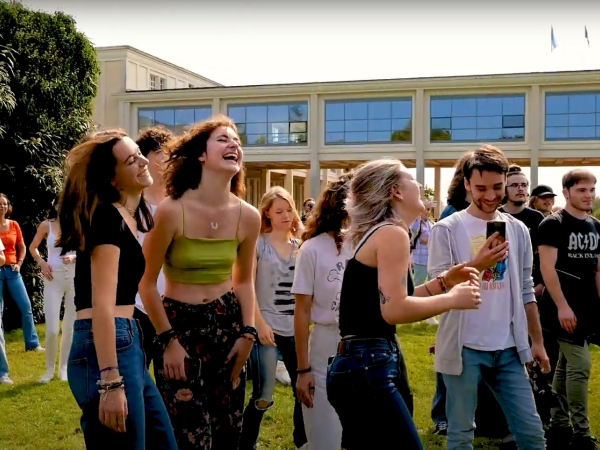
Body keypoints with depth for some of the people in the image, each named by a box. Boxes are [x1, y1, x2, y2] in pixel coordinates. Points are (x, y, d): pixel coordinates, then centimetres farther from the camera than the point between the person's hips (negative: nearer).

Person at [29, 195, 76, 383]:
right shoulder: (46, 225, -1)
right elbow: (32, 247, 12)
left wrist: (73, 257, -14)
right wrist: (42, 263, -4)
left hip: (75, 277, 1)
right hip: (53, 279, -1)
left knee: (70, 326, 8)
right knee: (52, 329, -6)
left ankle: (64, 367, 22)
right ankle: (49, 368, 14)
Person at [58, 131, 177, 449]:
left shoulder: (128, 216, 16)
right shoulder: (107, 217, -12)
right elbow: (102, 304, -20)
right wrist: (110, 382, -24)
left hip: (126, 344, 9)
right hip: (105, 350, -9)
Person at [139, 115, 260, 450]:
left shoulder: (248, 216, -5)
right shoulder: (171, 211, -18)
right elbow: (147, 282, -9)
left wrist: (248, 333, 2)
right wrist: (168, 340, -8)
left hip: (227, 323, 4)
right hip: (178, 324, -4)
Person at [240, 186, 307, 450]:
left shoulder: (300, 246, 9)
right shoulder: (257, 244, -4)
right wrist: (260, 324, -14)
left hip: (295, 328, 5)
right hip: (266, 328, -4)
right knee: (263, 397, -4)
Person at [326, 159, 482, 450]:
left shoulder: (377, 233, 17)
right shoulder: (392, 233, -12)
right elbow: (394, 310, -22)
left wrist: (443, 282, 15)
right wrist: (453, 299, -10)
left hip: (364, 365, 10)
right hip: (368, 368, -10)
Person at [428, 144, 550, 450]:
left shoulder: (518, 230, 8)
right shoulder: (446, 229, -6)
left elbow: (525, 291, 13)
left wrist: (537, 341, 12)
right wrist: (477, 264, -24)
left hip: (508, 349, 4)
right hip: (464, 348, -4)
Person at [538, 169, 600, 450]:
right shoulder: (553, 224, -10)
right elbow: (547, 268, -15)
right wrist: (562, 306, -21)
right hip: (563, 308, -7)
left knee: (566, 365, 12)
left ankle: (558, 427, 20)